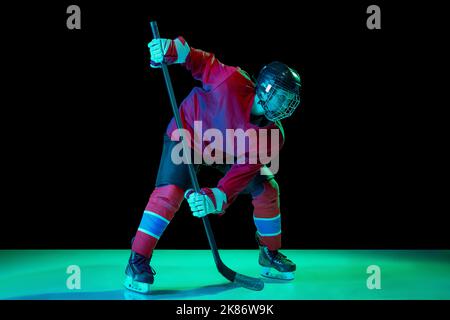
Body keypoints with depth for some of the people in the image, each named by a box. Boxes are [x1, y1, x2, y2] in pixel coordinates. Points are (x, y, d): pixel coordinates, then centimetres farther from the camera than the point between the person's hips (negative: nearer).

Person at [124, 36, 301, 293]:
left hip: (227, 153, 5)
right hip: (188, 134, -5)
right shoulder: (232, 83, -34)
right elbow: (205, 62, -18)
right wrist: (173, 49, -36)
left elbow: (243, 172, -28)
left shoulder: (272, 136, -21)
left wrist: (216, 198, -42)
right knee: (170, 193, -27)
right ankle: (138, 262, -18)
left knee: (267, 189, -1)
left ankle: (270, 255, 22)